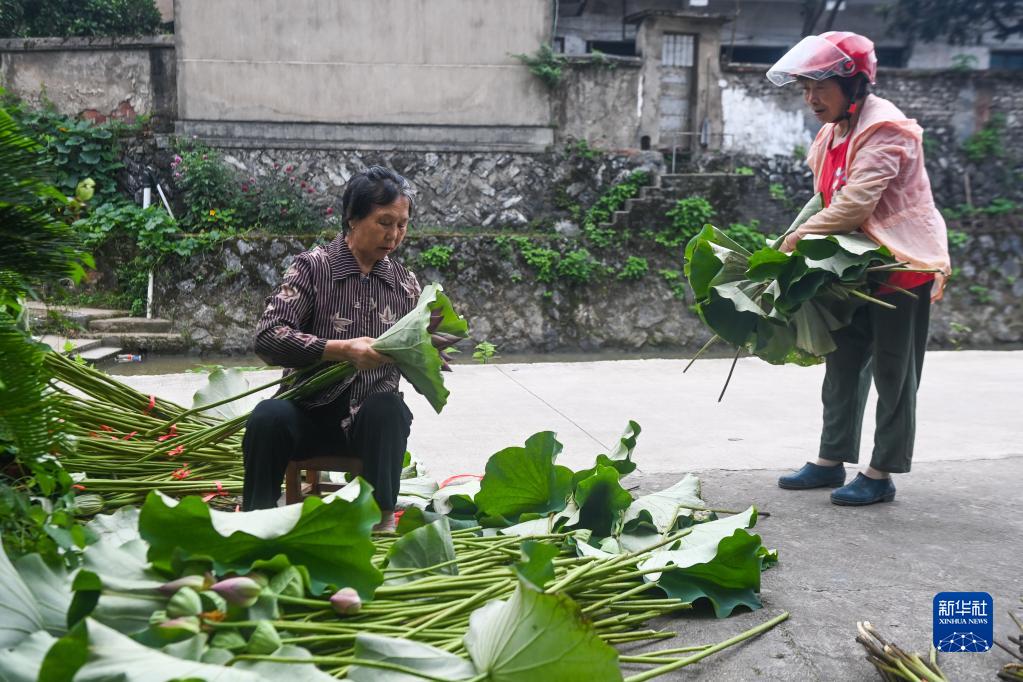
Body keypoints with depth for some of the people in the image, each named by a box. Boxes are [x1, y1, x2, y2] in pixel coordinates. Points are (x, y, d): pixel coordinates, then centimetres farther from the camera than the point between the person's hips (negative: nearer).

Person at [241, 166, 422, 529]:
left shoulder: (405, 283, 8)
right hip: (311, 412, -2)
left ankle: (383, 520, -19)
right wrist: (342, 349, -27)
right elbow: (267, 337, -16)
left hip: (371, 417, 2)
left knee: (388, 410, -33)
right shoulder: (313, 266, -4)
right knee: (269, 416, -34)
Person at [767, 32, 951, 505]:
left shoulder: (884, 130, -19)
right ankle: (831, 461, 23)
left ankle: (881, 475, 10)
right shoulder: (835, 132, 9)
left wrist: (802, 236, -18)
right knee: (842, 368, 13)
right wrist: (805, 235, -1)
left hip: (901, 267, -9)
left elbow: (856, 203, -27)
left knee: (893, 376, 2)